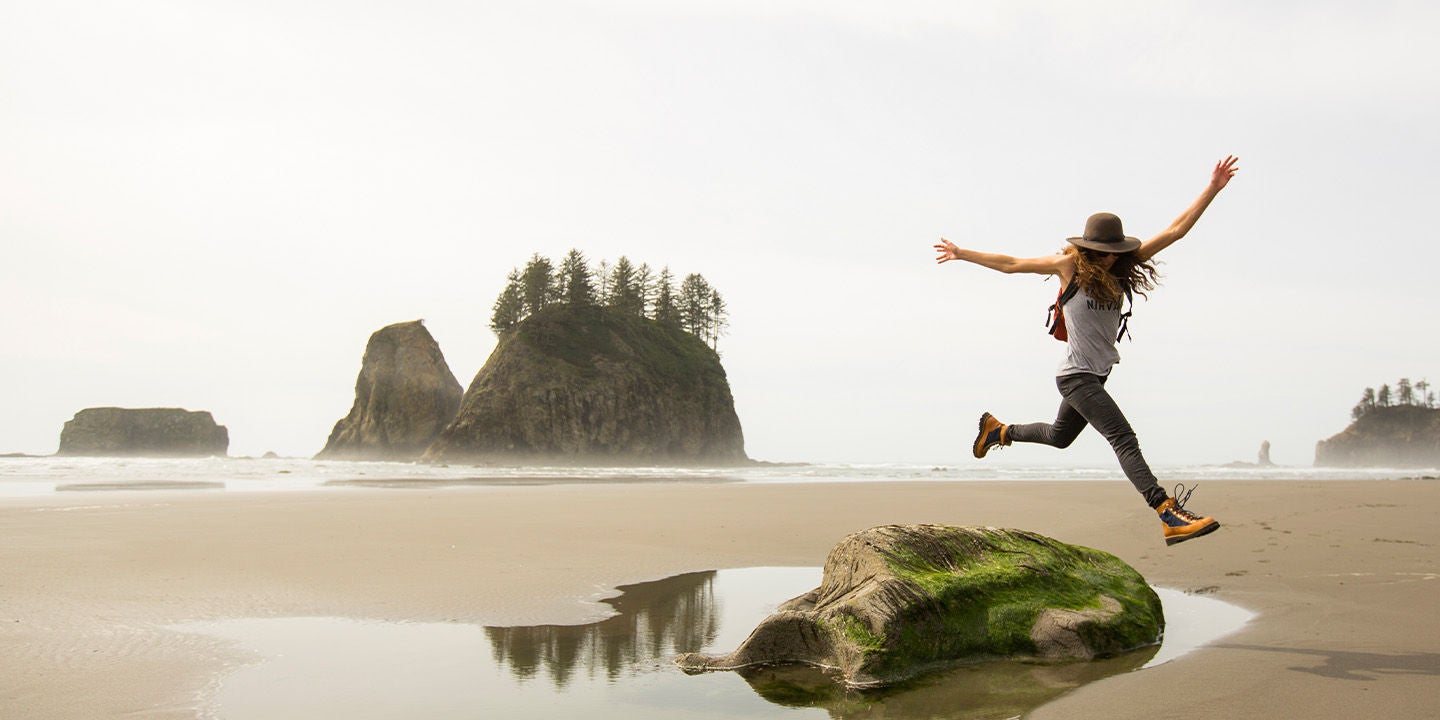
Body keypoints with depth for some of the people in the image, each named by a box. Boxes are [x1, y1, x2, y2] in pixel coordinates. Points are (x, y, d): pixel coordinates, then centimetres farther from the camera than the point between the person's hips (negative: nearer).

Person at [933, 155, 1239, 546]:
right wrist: (962, 254, 4)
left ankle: (999, 430, 48)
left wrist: (1212, 188, -5)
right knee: (1124, 439, -18)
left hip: (1096, 374, 8)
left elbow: (1176, 230, 1)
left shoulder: (1123, 266, 4)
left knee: (1059, 436, 26)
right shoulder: (1070, 265, -9)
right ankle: (1170, 516, -26)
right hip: (1076, 375, -8)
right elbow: (1011, 264, -1)